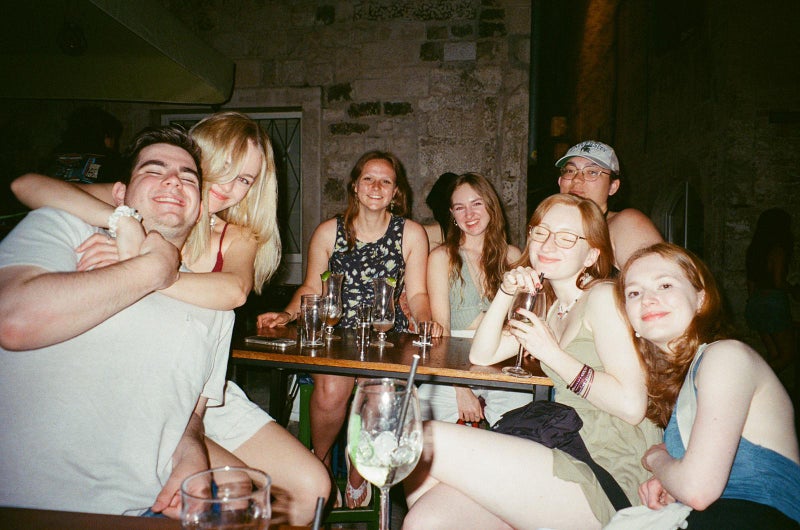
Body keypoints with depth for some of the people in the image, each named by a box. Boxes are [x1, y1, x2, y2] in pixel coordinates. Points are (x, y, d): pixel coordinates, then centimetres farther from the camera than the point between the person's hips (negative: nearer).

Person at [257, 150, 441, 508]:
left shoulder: (411, 234, 5)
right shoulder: (328, 232, 6)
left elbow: (416, 294, 4)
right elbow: (311, 288, 10)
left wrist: (426, 320, -16)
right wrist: (287, 315, -8)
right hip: (336, 335, 0)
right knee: (330, 389, -30)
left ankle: (359, 467, 7)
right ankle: (321, 460, 7)